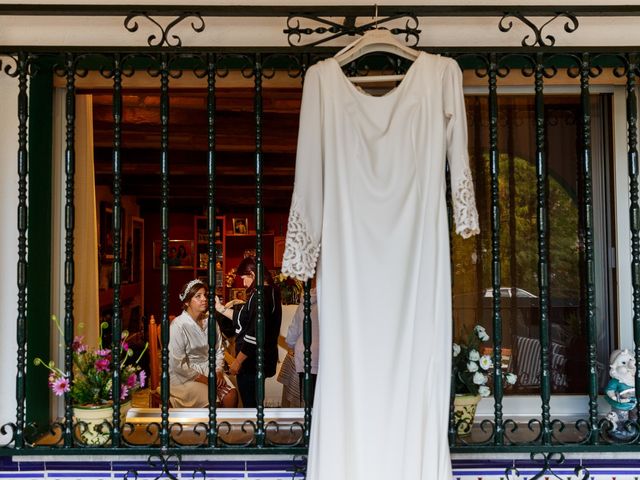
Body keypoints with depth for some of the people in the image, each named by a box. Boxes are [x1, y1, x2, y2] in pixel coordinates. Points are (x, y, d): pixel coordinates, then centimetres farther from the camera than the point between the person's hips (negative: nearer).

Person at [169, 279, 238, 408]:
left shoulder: (210, 320, 3)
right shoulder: (178, 325, -16)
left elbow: (219, 350, 11)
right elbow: (178, 364, -17)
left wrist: (218, 371, -6)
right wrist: (203, 379, -16)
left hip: (209, 369, 5)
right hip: (186, 375, -5)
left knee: (232, 394, -19)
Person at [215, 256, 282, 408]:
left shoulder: (259, 296, -21)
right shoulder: (270, 292, 10)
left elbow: (254, 334, -25)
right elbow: (246, 320, 17)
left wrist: (238, 361, -18)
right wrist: (221, 308, 19)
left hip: (251, 362, -10)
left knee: (249, 403, 0)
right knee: (255, 403, 19)